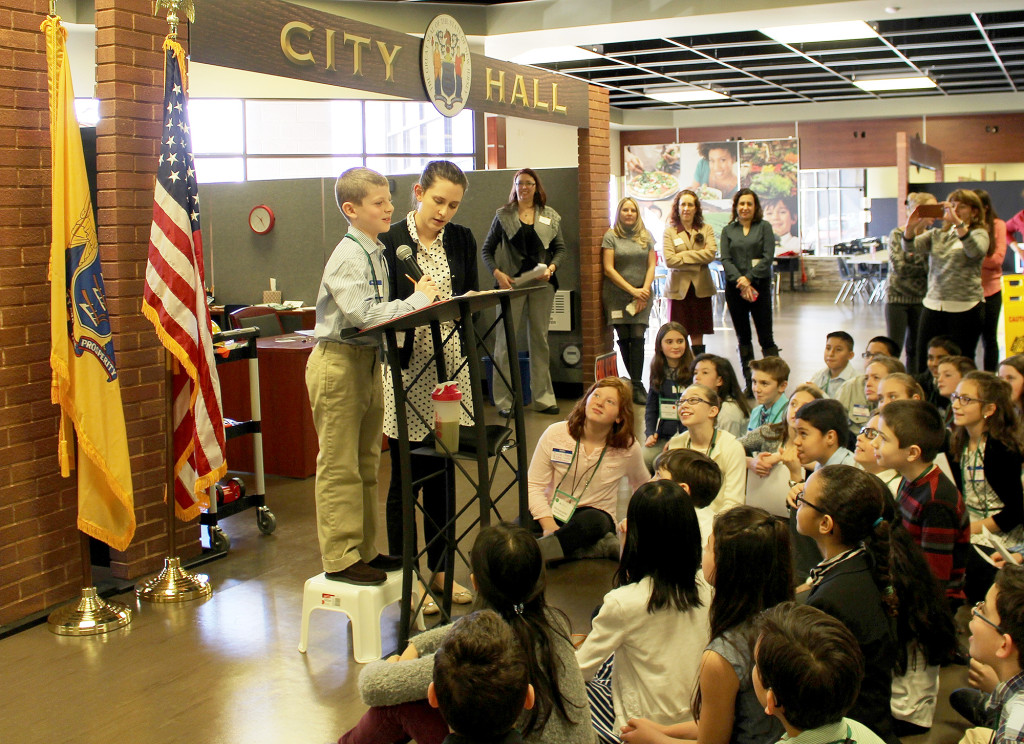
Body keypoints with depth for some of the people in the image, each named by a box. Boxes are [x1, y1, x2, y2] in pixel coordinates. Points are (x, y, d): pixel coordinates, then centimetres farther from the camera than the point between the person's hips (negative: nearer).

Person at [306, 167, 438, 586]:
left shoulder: (378, 252, 13)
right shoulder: (347, 257, -16)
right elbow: (362, 313, -27)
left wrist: (419, 298, -1)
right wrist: (417, 300, -19)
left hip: (369, 360, 10)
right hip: (339, 362, -10)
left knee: (366, 463, 15)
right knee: (340, 466, -3)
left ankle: (364, 550, 25)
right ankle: (339, 559, 4)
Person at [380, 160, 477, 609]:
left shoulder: (462, 240, 9)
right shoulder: (389, 242, -6)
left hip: (450, 365, 5)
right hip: (408, 369, -5)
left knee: (442, 474, 13)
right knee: (406, 478, 2)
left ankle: (440, 571, 25)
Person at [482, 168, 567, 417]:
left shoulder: (550, 217, 10)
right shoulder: (503, 215, 5)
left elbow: (560, 249, 9)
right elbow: (486, 250, 5)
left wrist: (552, 267, -10)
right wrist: (497, 273, -11)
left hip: (541, 284, 2)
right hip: (511, 283, -2)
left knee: (540, 340, 8)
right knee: (505, 340, -1)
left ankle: (543, 398, 16)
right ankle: (504, 401, 5)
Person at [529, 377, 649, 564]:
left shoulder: (628, 448, -4)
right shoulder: (555, 434, -5)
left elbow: (643, 487, 17)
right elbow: (534, 485, -6)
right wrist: (549, 526, -21)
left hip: (595, 515, -1)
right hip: (553, 513, 1)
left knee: (593, 521, -40)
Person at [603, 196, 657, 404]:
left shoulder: (646, 236, 10)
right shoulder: (611, 236, 1)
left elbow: (651, 266, 8)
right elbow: (608, 269, -5)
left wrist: (645, 290, -7)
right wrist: (632, 290, -10)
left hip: (642, 296, 1)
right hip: (617, 297, -1)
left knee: (638, 338, -9)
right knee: (624, 339, 1)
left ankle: (637, 386, -9)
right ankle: (636, 383, 10)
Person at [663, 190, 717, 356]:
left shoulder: (706, 229, 9)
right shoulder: (669, 231, 3)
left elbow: (711, 253, -7)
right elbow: (669, 260, -9)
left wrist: (683, 256, -10)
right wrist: (697, 263, -9)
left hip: (700, 288, 2)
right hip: (678, 288, -2)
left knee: (698, 334, 5)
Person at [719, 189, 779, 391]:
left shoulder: (764, 227, 4)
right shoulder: (728, 230, 9)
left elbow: (768, 257, -5)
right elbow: (725, 259, -1)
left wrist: (749, 277, -14)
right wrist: (739, 281, -15)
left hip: (760, 286, -2)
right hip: (735, 288, 2)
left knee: (765, 336, -4)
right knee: (742, 337, 7)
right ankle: (749, 381, 12)